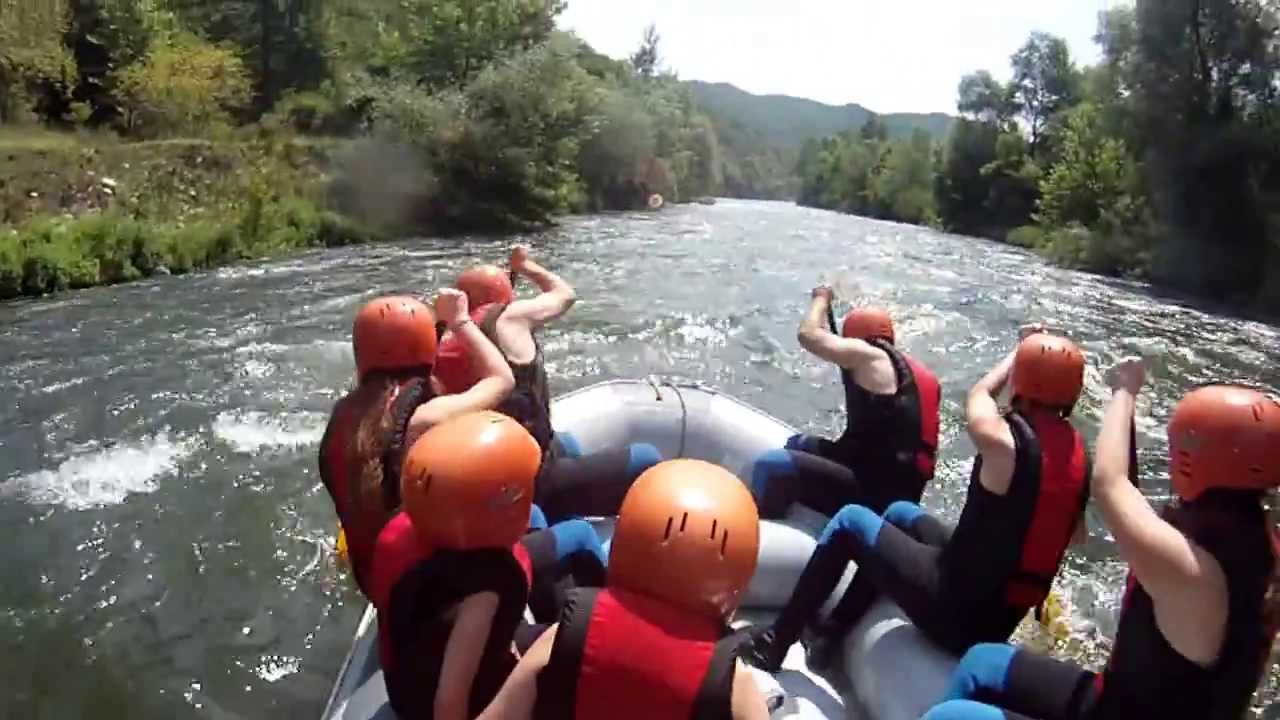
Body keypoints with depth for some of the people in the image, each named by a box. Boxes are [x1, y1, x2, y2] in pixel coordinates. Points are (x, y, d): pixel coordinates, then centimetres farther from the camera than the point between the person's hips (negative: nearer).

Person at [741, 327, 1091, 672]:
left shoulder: (1003, 439, -20)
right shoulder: (1078, 450, -2)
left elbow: (979, 395, 2)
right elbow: (1074, 531, 11)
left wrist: (1018, 353, 17)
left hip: (954, 611, -7)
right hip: (1001, 619, 7)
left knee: (851, 520, 8)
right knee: (900, 512, 24)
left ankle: (775, 642, 14)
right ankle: (831, 633, 30)